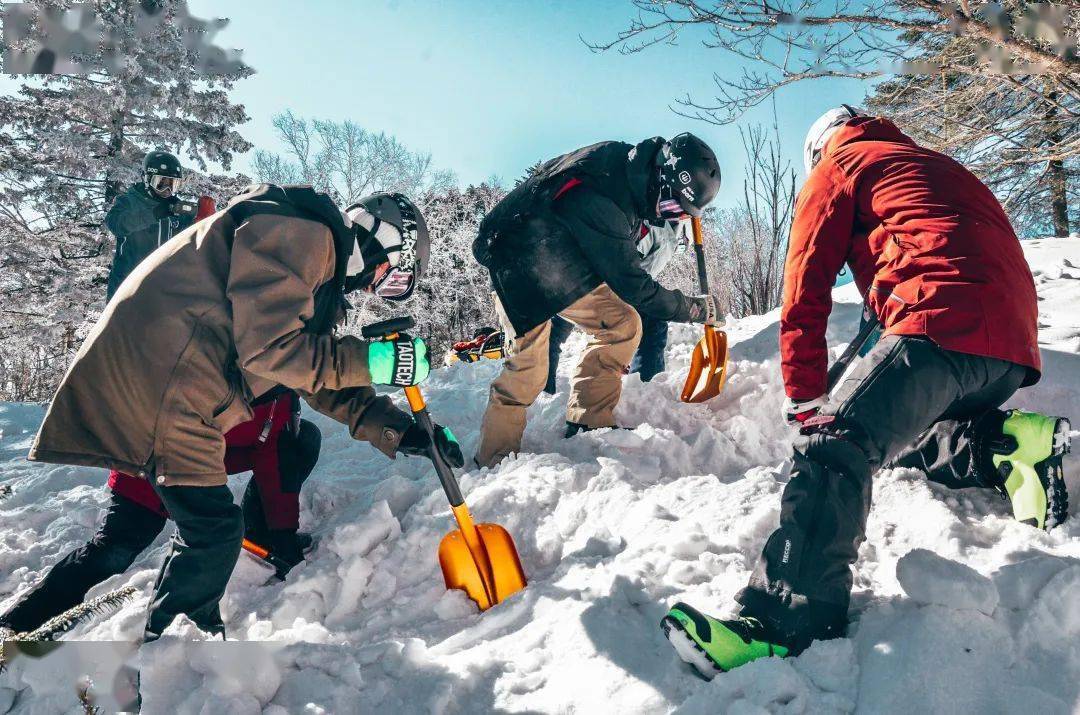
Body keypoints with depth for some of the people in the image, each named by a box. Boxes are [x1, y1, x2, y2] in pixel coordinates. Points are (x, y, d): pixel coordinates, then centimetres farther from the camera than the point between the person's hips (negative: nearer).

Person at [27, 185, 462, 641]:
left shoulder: (322, 273, 19)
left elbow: (321, 379, 18)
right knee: (215, 532, -5)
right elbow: (269, 346, -20)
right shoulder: (303, 233, -12)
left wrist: (401, 432, 10)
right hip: (159, 384, -11)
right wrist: (374, 360, -14)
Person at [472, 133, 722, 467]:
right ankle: (494, 461, 9)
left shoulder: (629, 163, -11)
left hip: (565, 267, 8)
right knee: (528, 368, -6)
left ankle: (589, 424, 3)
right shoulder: (599, 202, -36)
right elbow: (633, 288, -27)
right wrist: (693, 308, -15)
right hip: (520, 267, -8)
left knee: (623, 324, -2)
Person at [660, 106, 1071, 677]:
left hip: (945, 324, -9)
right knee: (900, 432, 25)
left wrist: (804, 400, 7)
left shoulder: (839, 165, 14)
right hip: (1014, 345, 9)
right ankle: (1006, 446, 3)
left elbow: (804, 289, 6)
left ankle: (785, 622, -34)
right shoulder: (940, 167, 36)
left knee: (835, 444, -21)